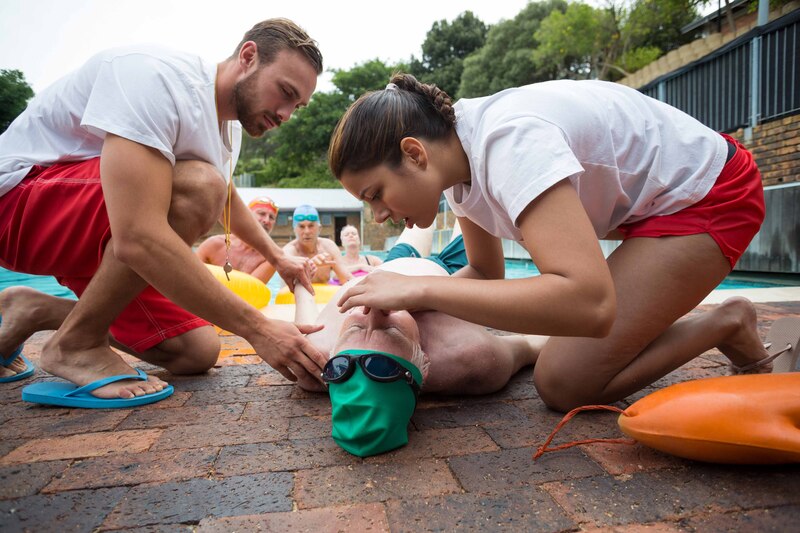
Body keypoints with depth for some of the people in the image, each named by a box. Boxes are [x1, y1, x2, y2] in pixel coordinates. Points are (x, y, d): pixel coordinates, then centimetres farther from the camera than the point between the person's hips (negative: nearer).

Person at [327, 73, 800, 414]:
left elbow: (589, 303, -43)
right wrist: (401, 302, -11)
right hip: (651, 202, 9)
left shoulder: (509, 142, -33)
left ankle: (728, 327, 3)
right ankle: (728, 325, 23)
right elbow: (486, 272, 6)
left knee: (565, 384, -16)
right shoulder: (460, 156, -4)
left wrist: (422, 287, -41)